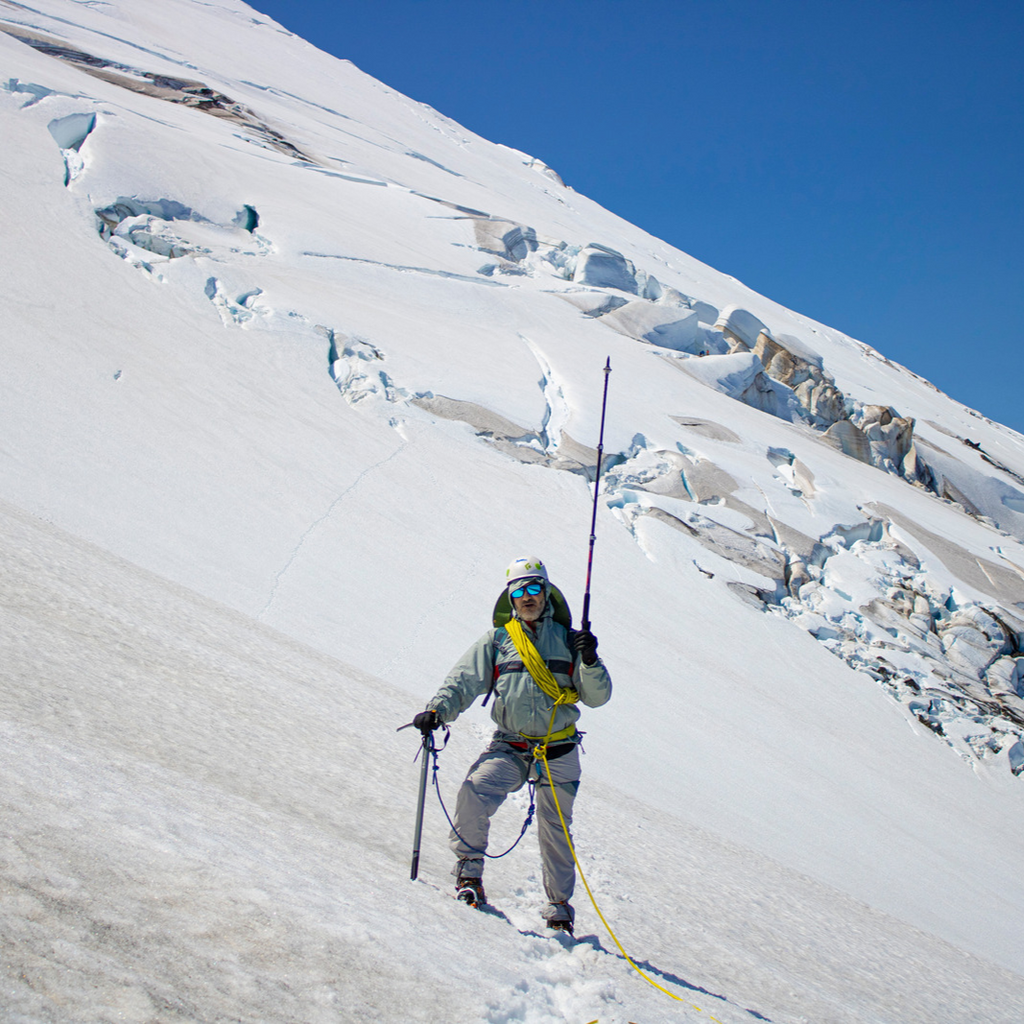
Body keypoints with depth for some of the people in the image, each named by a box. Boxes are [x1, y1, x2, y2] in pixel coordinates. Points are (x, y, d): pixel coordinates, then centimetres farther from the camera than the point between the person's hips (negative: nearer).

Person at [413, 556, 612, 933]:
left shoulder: (567, 640, 8)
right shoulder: (497, 641, 8)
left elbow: (597, 696, 4)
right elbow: (463, 681, 2)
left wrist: (589, 662, -15)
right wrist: (437, 710, -16)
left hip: (558, 752, 0)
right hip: (510, 747, 0)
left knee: (555, 831, 8)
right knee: (475, 792, -27)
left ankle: (559, 905, 27)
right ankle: (469, 870, -11)